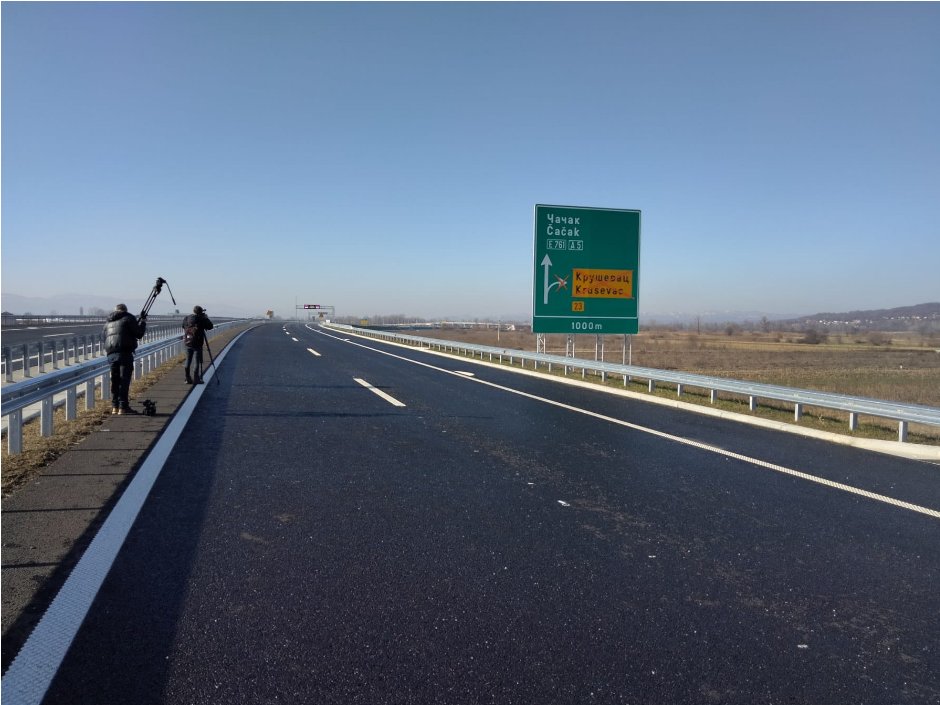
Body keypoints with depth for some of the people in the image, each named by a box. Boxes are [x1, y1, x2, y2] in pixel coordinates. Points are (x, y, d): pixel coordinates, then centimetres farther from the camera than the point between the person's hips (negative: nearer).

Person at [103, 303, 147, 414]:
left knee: (115, 380, 13)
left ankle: (115, 407, 16)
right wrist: (143, 321, 12)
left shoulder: (108, 322, 21)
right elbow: (139, 334, -2)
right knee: (124, 380, -5)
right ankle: (123, 407, -7)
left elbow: (105, 340, 22)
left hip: (111, 354, 6)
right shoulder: (128, 318, 1)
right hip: (124, 353, -6)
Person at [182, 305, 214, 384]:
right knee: (198, 362, 2)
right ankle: (196, 379, 0)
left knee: (188, 361, 13)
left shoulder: (186, 318, 6)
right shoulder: (201, 319, -11)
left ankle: (188, 378, 13)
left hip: (188, 343, 5)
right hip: (197, 344, -5)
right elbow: (210, 326, -2)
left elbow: (183, 327, 21)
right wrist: (205, 317, 9)